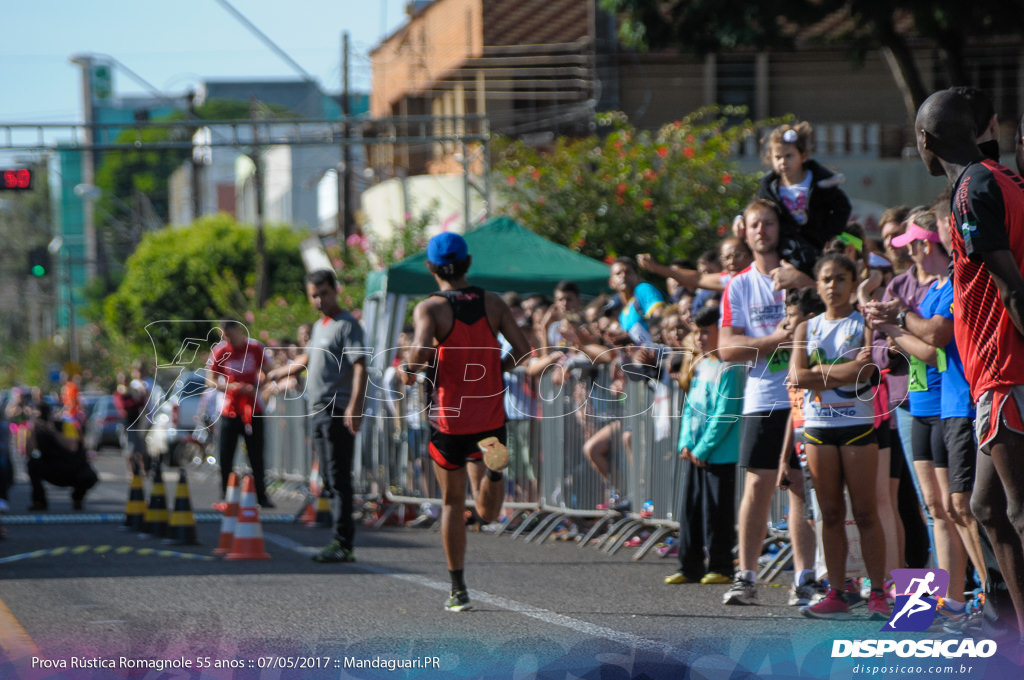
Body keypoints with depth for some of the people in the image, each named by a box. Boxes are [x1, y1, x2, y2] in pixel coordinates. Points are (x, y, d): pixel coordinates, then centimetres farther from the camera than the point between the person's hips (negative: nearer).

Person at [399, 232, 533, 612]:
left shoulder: (430, 308, -9)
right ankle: (494, 465, -22)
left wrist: (407, 372, -6)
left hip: (450, 418, -2)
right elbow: (522, 350, -3)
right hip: (491, 415, 2)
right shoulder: (492, 304, 3)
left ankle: (458, 591, 13)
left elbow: (422, 349, -27)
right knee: (487, 513, 11)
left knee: (453, 503, 12)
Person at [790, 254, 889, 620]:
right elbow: (796, 376, -1)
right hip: (818, 426, 4)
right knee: (831, 513, 5)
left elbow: (864, 371, -14)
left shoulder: (865, 324, 2)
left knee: (865, 511, -5)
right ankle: (836, 594, 8)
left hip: (858, 424, -4)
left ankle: (878, 593, -2)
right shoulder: (807, 328, 13)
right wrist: (844, 370, -11)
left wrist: (820, 371, -9)